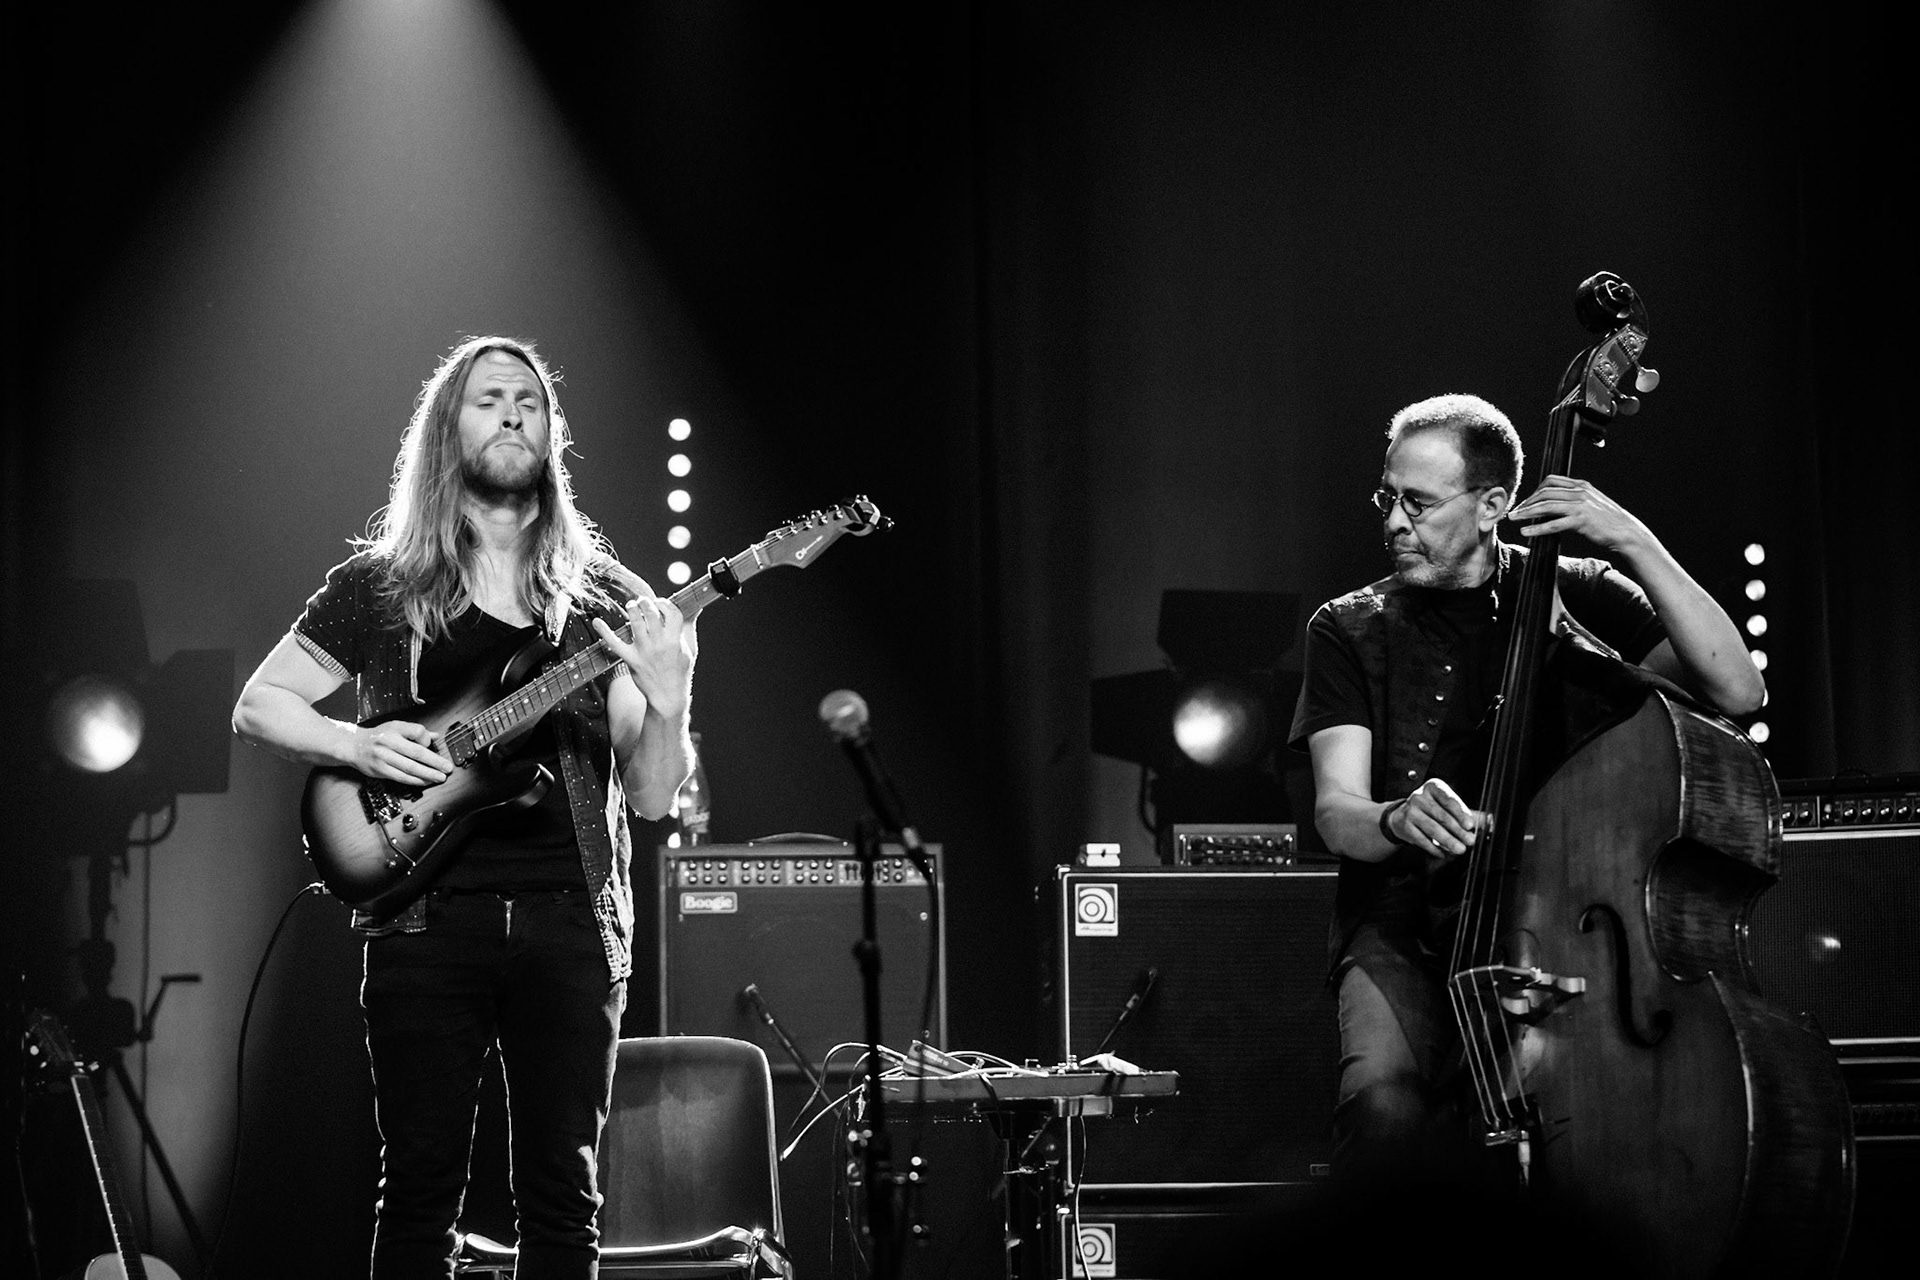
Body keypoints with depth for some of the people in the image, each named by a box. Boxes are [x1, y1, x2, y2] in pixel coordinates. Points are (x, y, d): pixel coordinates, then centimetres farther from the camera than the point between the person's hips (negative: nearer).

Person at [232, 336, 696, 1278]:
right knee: (421, 1185, -1)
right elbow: (258, 706, 12)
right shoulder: (380, 585, 8)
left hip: (571, 918, 1)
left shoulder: (608, 600, 10)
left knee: (563, 1194, 3)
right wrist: (360, 745, -6)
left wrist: (667, 700, -14)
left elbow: (649, 796, 6)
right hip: (428, 914, -1)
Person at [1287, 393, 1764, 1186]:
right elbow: (1335, 809, -2)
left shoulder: (1577, 597, 9)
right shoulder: (1350, 630, 11)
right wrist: (1397, 819, -26)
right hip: (1405, 934, 0)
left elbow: (1738, 692, -4)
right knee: (1386, 1105, -33)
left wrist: (1637, 547, -12)